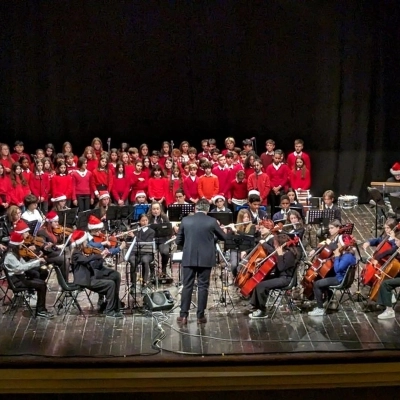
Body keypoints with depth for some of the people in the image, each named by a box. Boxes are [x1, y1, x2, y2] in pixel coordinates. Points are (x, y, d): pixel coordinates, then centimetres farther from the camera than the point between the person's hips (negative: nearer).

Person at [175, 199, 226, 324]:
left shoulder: (186, 220, 0)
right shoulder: (212, 221, -5)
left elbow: (178, 241, 6)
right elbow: (223, 237, 9)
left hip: (189, 258, 1)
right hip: (205, 258, -1)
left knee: (187, 286, 5)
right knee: (203, 287, 4)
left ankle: (183, 315, 4)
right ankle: (200, 316, 5)